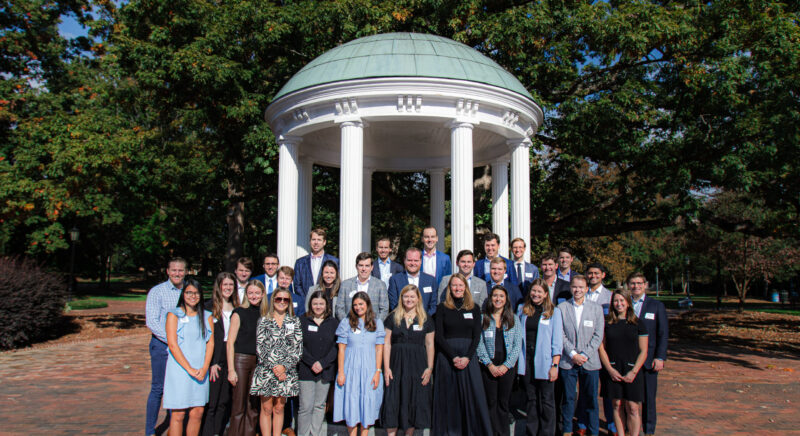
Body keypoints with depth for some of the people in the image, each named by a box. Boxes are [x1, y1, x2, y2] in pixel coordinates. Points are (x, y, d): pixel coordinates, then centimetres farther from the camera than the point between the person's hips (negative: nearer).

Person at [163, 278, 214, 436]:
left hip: (200, 371, 3)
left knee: (197, 413, 3)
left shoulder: (207, 316, 12)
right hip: (179, 369, -3)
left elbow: (210, 342, 7)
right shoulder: (174, 315, 1)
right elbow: (172, 345, -6)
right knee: (178, 414, -3)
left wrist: (204, 368, -7)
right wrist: (189, 369, -12)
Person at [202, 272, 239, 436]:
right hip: (215, 360, -4)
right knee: (211, 402, -3)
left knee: (225, 402, 8)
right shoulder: (209, 307, -3)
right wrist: (211, 362, -11)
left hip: (231, 360, 4)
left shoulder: (237, 308, 11)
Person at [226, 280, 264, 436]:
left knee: (253, 406, 8)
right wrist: (231, 370, -12)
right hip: (241, 360, -4)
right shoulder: (239, 312, -2)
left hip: (258, 362, 4)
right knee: (239, 406, -2)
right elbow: (230, 342, -6)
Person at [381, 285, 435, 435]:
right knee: (393, 401, -3)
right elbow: (386, 344, 2)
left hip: (418, 366, 1)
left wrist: (430, 368, -3)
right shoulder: (393, 318, 5)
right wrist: (386, 368, -5)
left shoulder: (426, 320, 6)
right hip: (397, 364, 0)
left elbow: (430, 345, 6)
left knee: (415, 402, 4)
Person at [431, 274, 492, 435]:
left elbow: (476, 336, 3)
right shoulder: (442, 308, 3)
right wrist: (453, 357, -12)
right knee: (448, 396, 2)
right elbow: (439, 336, -2)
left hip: (468, 355, 1)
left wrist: (467, 358, -10)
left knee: (473, 395, -2)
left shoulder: (474, 308, 8)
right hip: (446, 355, -1)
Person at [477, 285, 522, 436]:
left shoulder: (513, 319, 7)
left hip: (507, 367, 1)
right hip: (488, 367, -1)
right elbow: (479, 344, -2)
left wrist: (506, 365, -8)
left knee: (504, 402, 6)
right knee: (491, 402, 3)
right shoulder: (483, 318, 3)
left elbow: (517, 344, 1)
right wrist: (489, 364, -10)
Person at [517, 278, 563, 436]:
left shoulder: (554, 312, 0)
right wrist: (517, 361, 2)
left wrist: (554, 365, -10)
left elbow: (557, 341, -4)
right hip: (526, 362, 3)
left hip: (544, 363, -3)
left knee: (546, 401, 3)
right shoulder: (523, 311, 9)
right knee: (531, 399, 10)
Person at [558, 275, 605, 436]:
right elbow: (560, 335, -1)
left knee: (591, 399, 5)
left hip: (590, 361, 0)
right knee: (568, 398, 6)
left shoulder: (596, 308, 5)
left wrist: (585, 355, -8)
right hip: (568, 361, 0)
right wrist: (573, 354, -10)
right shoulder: (562, 308, 3)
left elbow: (598, 335, 1)